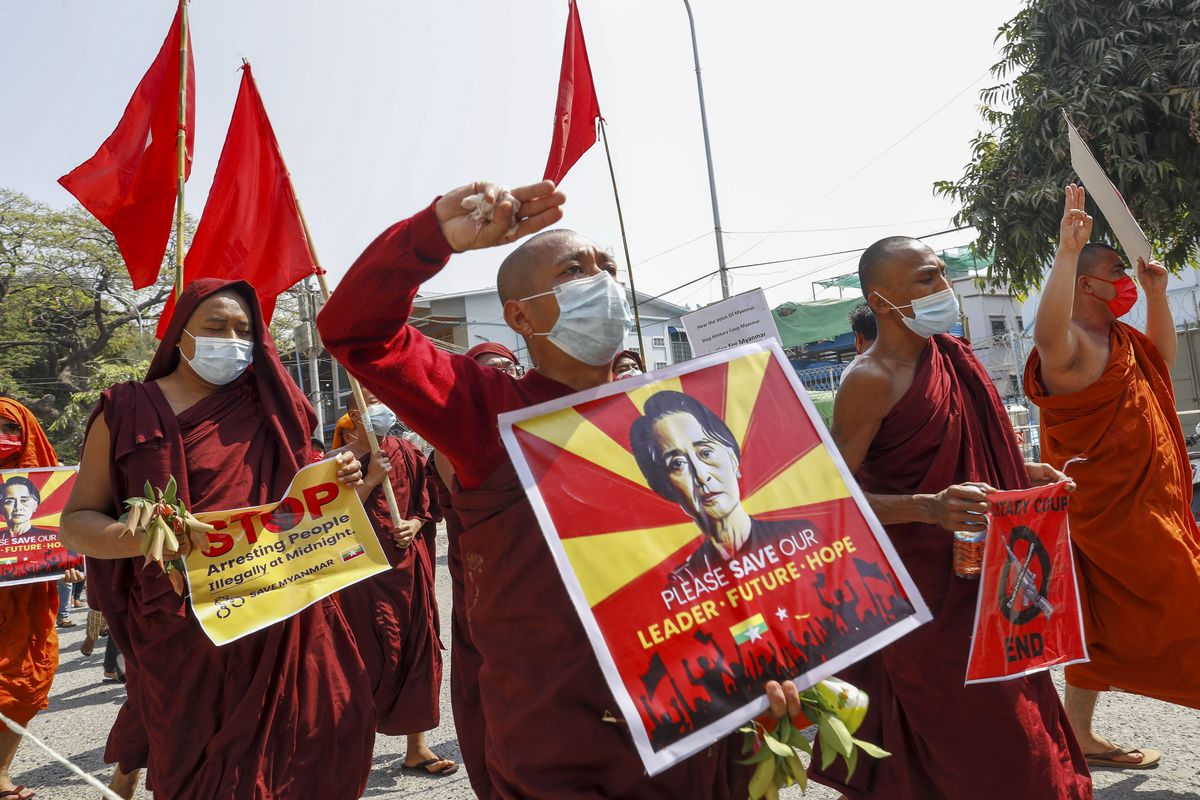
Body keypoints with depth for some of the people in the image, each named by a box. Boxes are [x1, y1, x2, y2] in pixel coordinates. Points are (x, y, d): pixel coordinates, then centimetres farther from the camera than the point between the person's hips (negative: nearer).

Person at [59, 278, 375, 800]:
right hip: (184, 627, -3)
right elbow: (75, 521, -1)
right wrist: (135, 537, -21)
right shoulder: (129, 411, 0)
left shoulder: (266, 406, 8)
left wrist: (337, 482, -5)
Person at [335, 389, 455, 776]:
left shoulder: (405, 453, 7)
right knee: (371, 655, -1)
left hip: (408, 563, 4)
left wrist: (414, 525, -6)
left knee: (417, 650, 5)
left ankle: (417, 747, 17)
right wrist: (371, 479, -17)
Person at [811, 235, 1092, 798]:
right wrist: (929, 508, -32)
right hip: (922, 582, -8)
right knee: (981, 747, -1)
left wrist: (1022, 475, 8)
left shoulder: (949, 355, 9)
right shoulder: (871, 379, -17)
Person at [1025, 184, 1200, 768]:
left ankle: (1079, 736, 25)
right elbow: (1046, 334, -42)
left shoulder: (1117, 339, 14)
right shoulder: (1073, 345, -19)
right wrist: (1068, 250, -42)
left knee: (1105, 629, 14)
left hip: (1145, 505, 10)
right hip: (1115, 511, -10)